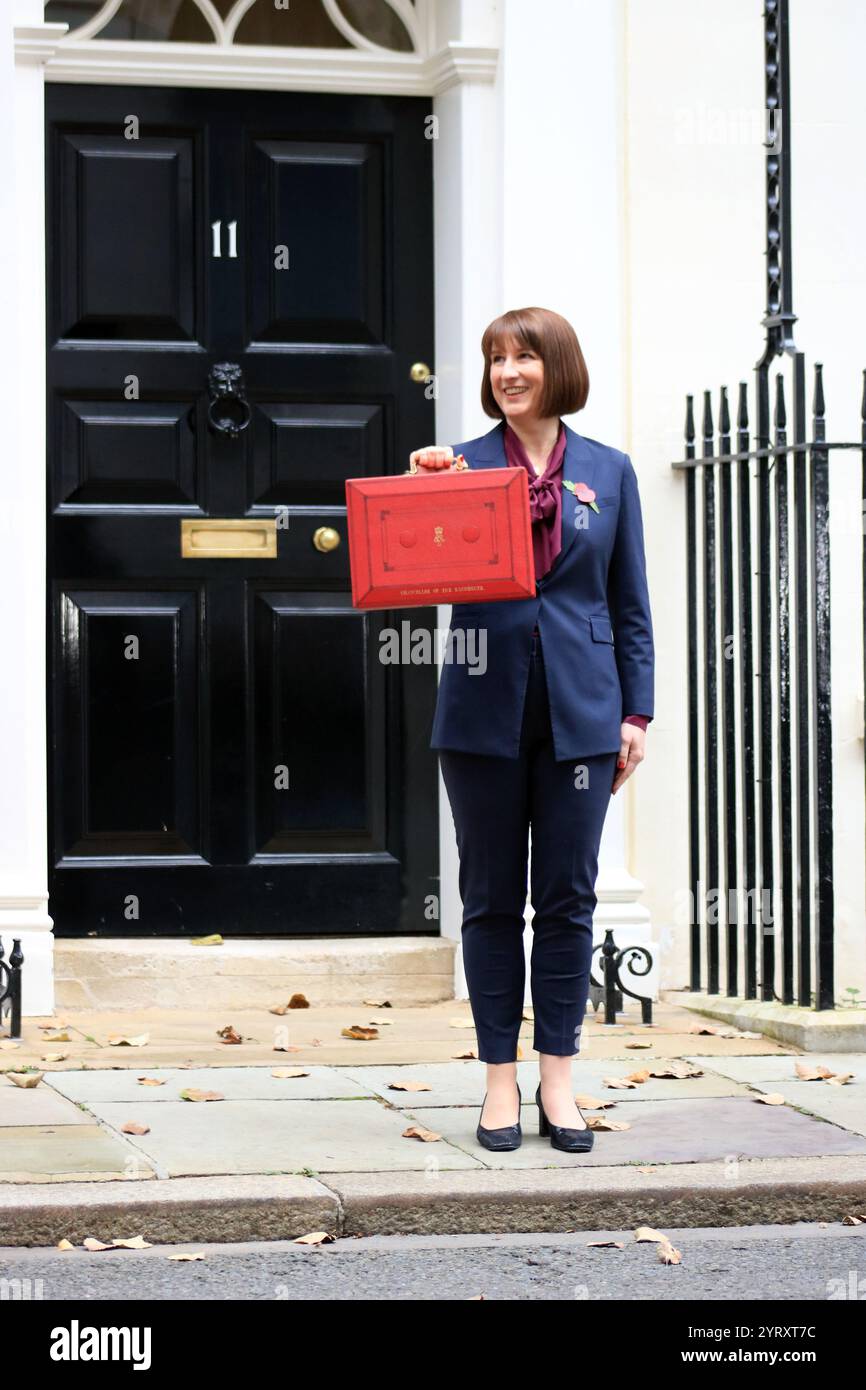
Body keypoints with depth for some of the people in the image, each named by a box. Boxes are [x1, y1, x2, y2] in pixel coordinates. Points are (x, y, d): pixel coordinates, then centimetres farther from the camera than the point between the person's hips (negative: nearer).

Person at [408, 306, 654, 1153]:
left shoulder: (607, 472, 8)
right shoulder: (460, 465, 4)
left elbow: (630, 604, 9)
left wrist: (636, 712, 4)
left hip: (579, 712, 1)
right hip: (485, 709, -1)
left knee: (568, 898, 4)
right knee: (492, 900, 5)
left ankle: (558, 1081, 13)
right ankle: (500, 1080, 13)